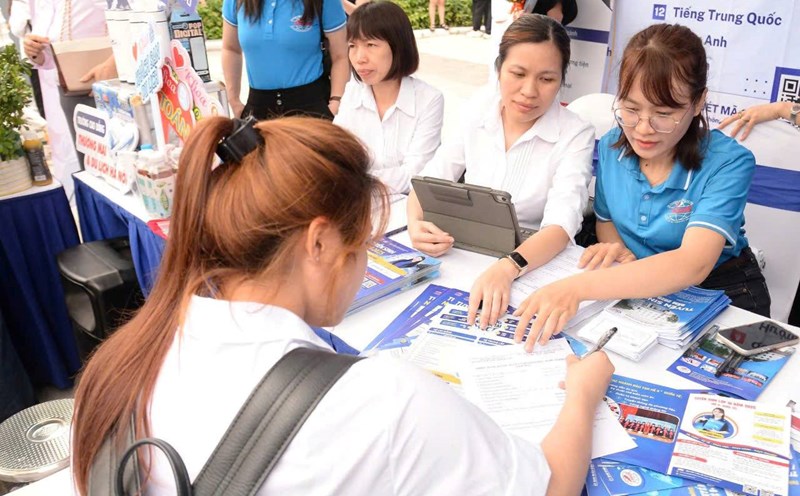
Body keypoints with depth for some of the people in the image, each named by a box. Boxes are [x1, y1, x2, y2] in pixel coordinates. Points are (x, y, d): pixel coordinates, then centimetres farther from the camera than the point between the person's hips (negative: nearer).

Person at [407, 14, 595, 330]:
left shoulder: (576, 135, -12)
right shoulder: (478, 109, 0)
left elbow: (561, 225, -23)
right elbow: (432, 178, 1)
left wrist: (505, 268, -42)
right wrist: (415, 222, -22)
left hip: (535, 266, -3)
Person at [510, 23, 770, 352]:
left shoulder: (728, 164, -21)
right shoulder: (610, 147, -7)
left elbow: (692, 266, -36)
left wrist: (578, 287, -47)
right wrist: (616, 247, -14)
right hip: (638, 285, 4)